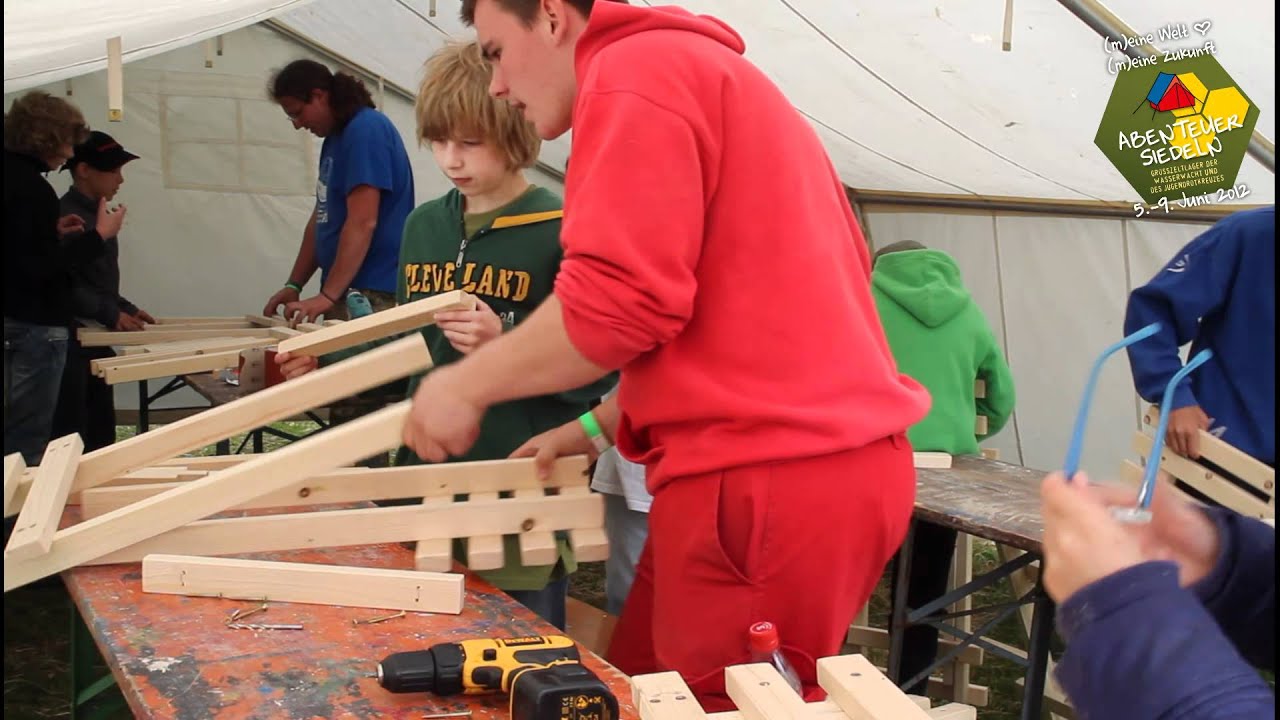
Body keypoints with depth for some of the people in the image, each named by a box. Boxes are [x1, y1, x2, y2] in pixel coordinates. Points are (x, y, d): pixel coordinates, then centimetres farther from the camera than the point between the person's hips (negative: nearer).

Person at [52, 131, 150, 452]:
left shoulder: (96, 215, 15)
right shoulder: (66, 217, -15)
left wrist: (127, 309, 14)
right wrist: (111, 314, -19)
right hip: (71, 340, -10)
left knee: (101, 431, 14)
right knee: (70, 436, -5)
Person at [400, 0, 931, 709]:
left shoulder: (634, 72, -8)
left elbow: (620, 302, -18)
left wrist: (466, 386, -3)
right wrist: (597, 425, 23)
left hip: (769, 483, -10)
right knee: (640, 688, 15)